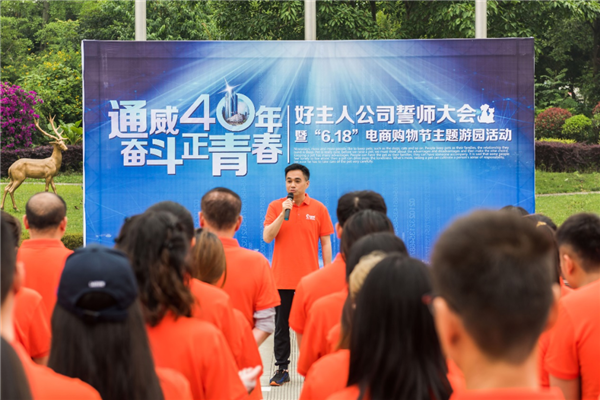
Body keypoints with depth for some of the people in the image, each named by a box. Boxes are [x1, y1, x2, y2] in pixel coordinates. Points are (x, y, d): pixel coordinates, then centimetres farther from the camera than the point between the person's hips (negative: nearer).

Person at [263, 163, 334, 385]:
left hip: (309, 279, -1)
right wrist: (283, 213, -17)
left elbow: (325, 243, 4)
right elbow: (267, 237, -7)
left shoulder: (318, 209, 1)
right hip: (282, 278, 1)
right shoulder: (275, 206, 2)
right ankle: (282, 369, 14)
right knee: (281, 326, 6)